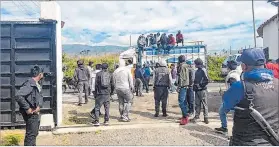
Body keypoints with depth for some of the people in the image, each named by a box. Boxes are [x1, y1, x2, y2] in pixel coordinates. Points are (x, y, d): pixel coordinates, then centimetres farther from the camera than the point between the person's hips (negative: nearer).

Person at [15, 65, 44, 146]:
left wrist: (39, 106, -4)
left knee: (34, 133, 22)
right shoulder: (29, 84, -22)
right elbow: (18, 96, -32)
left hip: (35, 112, 10)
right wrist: (27, 108, -25)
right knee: (31, 134, -2)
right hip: (30, 114, -10)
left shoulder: (37, 84, 8)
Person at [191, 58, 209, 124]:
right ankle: (196, 116, 20)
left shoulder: (203, 70, -11)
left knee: (204, 104, 1)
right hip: (197, 90, 8)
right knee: (197, 104, 11)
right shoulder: (197, 71, 14)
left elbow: (206, 80, -17)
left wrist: (201, 85, -14)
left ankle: (206, 117, 9)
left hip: (202, 90, -8)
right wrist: (194, 86, 12)